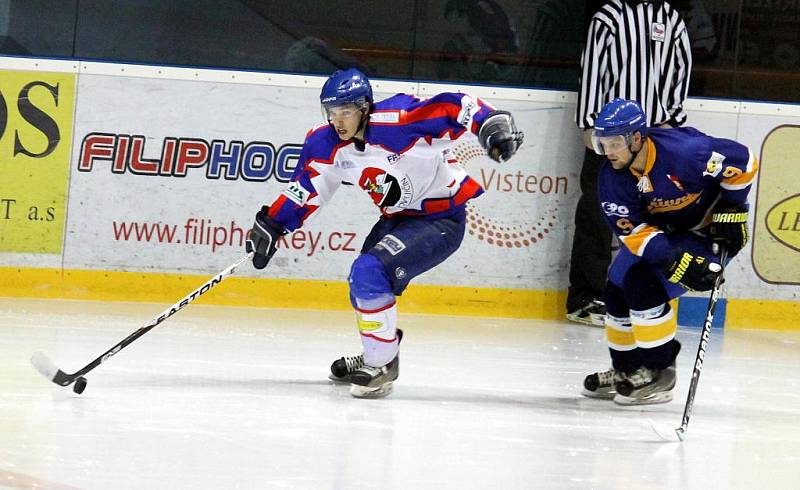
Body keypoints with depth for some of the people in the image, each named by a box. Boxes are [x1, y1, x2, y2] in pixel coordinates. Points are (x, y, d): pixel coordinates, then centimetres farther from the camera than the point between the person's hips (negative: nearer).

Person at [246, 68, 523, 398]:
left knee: (370, 273, -23)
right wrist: (271, 225, 3)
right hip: (397, 218, 9)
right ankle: (379, 357, 40)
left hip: (441, 219, -9)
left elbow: (455, 108, -27)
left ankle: (381, 368, -12)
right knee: (362, 283, 14)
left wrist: (492, 125, -41)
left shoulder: (396, 120, -28)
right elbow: (306, 188, 6)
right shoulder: (326, 144, -5)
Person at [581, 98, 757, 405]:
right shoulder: (611, 178, -16)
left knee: (644, 283, -22)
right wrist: (676, 261, -35)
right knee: (617, 289, 5)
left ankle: (656, 373, -11)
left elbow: (742, 161, -22)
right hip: (663, 230, 7)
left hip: (709, 228, -7)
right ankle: (626, 370, 24)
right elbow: (633, 231, -20)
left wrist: (731, 212, -16)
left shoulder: (684, 151, -34)